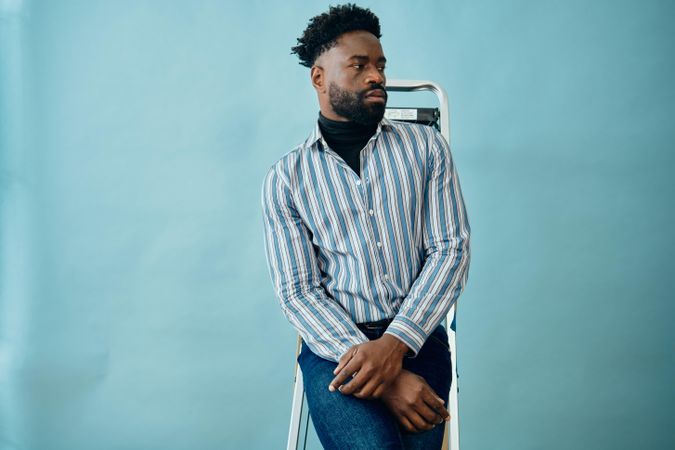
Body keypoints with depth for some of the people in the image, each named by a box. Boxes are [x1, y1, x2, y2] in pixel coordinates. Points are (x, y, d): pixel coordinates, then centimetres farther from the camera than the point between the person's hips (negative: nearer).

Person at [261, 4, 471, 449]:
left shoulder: (426, 146, 8)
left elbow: (451, 249, 0)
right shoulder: (286, 178, 4)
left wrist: (395, 343, -16)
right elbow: (297, 291, -2)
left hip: (417, 338, 1)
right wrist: (385, 374, -16)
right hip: (334, 342, -1)